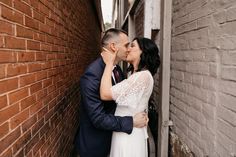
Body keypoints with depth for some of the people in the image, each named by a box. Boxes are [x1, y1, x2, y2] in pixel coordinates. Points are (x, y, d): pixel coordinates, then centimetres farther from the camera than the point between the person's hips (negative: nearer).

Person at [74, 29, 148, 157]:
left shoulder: (117, 69, -2)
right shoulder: (92, 75, -28)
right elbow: (98, 118, -28)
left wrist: (139, 115, -6)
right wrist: (132, 122, -24)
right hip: (94, 145, -7)